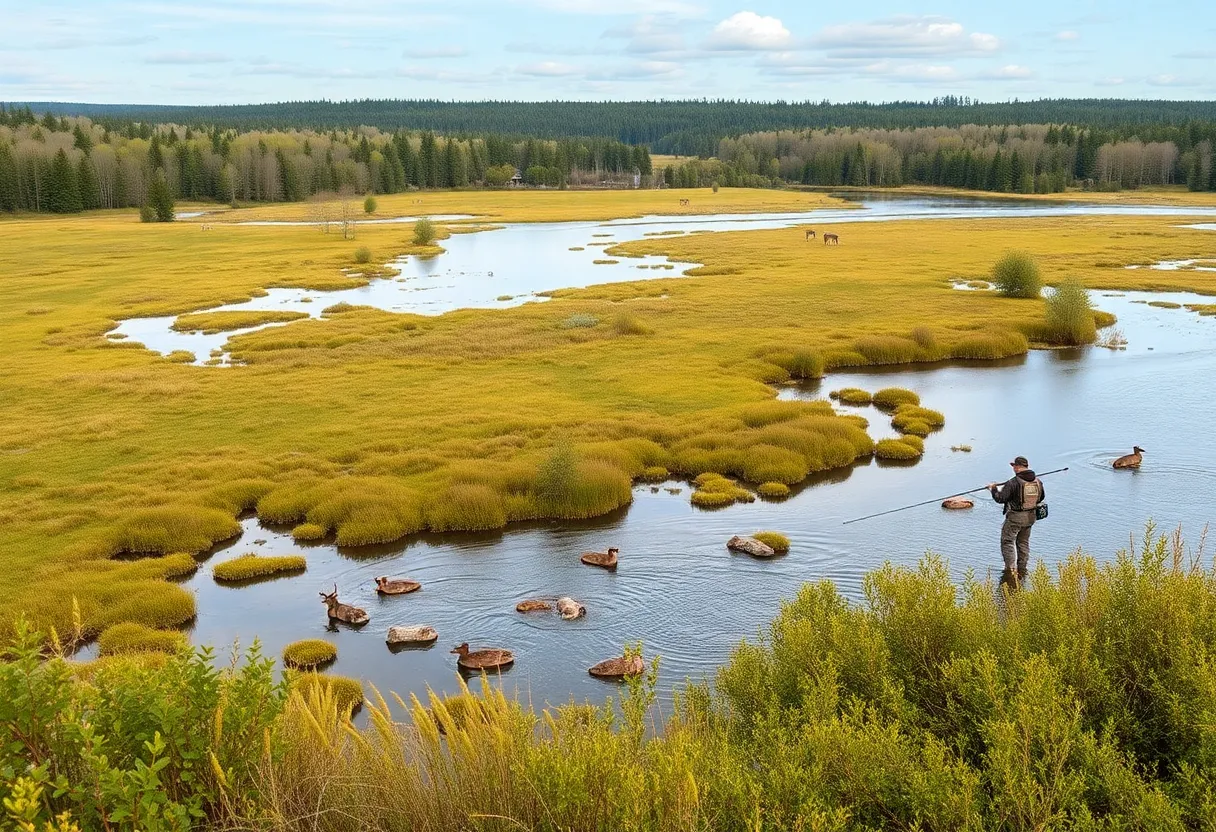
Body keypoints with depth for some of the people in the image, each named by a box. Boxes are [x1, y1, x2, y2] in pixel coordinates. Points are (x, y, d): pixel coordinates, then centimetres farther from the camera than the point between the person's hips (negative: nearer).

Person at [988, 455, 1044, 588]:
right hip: (1030, 517, 7)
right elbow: (1040, 498, 15)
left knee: (1008, 542, 0)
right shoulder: (1038, 481, 2)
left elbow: (1000, 498, -17)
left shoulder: (1013, 482, -19)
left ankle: (1011, 570, -14)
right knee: (1023, 543, 18)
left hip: (1015, 518, -7)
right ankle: (1021, 571, 24)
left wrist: (993, 488, 0)